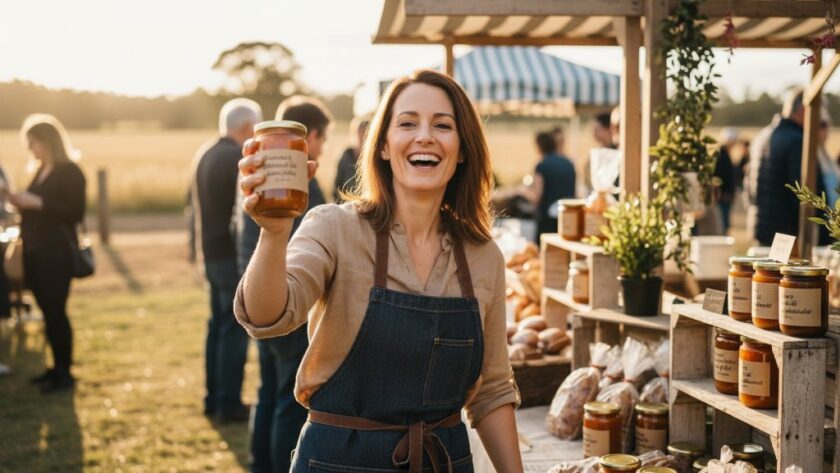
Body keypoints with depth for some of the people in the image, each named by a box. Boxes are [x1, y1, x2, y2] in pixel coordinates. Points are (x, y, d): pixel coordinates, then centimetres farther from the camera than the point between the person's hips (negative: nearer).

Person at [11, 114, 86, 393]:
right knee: (47, 311, 9)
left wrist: (37, 203, -20)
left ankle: (65, 374, 1)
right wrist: (23, 204, 2)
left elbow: (76, 213, -16)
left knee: (56, 311, -6)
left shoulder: (70, 172, -10)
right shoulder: (41, 171, 14)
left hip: (57, 253, -7)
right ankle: (57, 367, 17)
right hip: (35, 251, 7)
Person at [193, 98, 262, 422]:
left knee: (218, 325, 15)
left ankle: (213, 398, 21)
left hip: (212, 252, 9)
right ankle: (229, 403, 0)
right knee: (236, 329, -4)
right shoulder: (239, 159, -17)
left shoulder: (205, 154, 12)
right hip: (235, 254, -9)